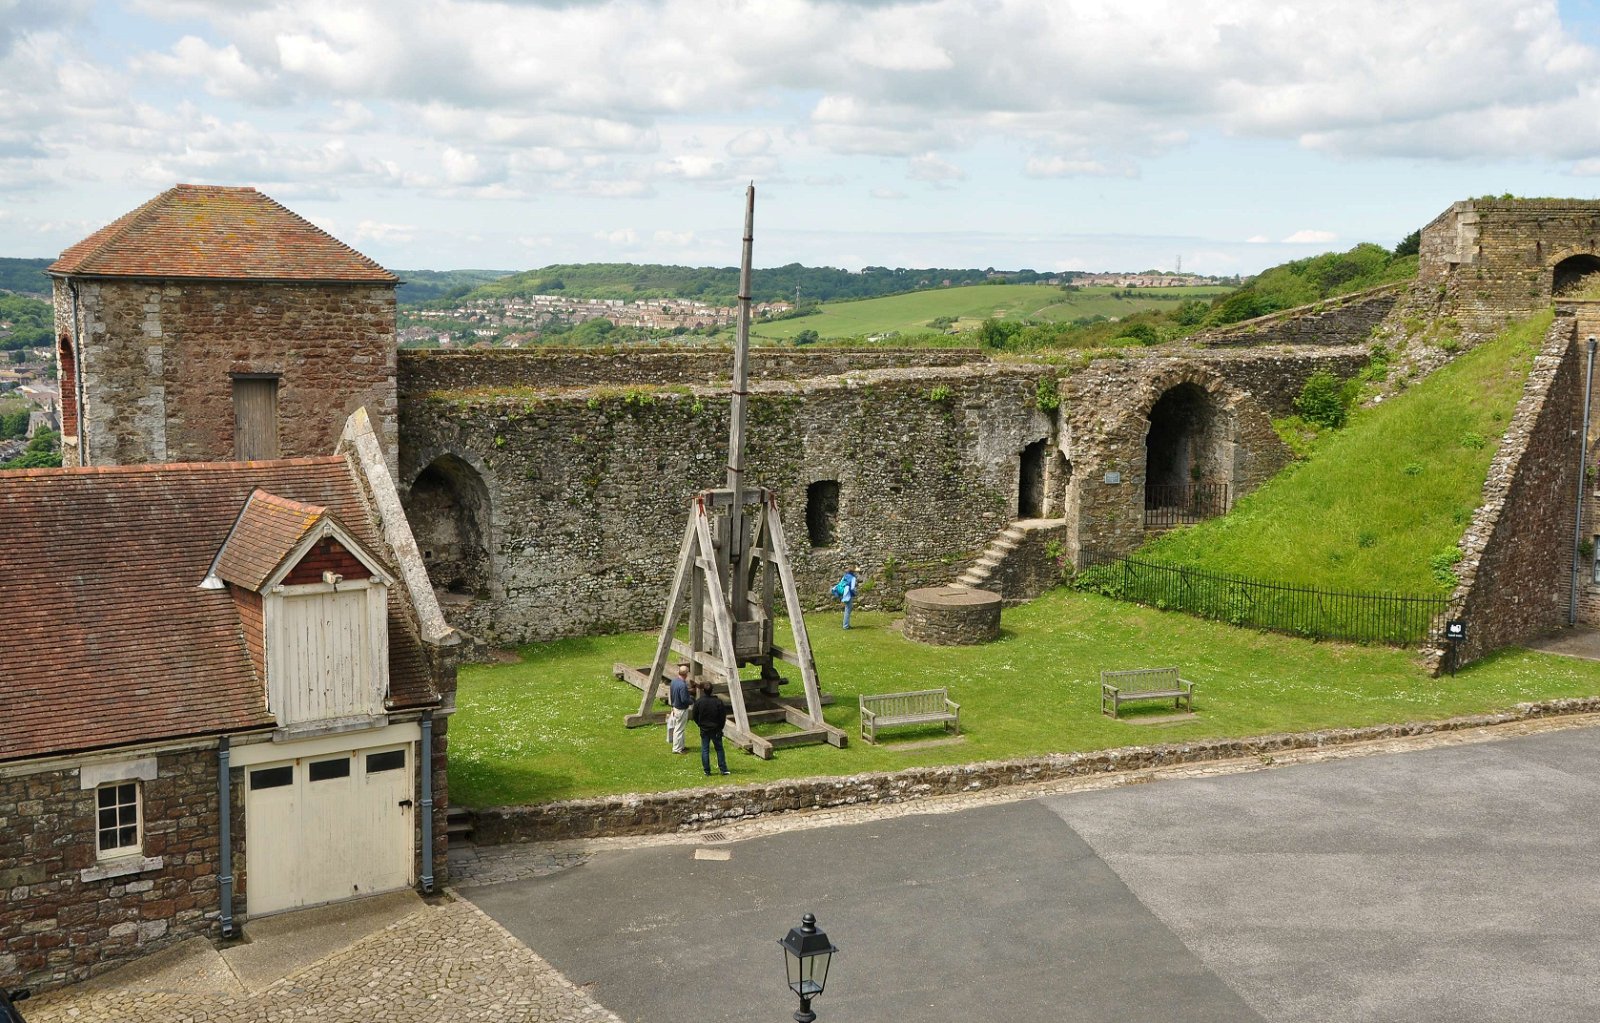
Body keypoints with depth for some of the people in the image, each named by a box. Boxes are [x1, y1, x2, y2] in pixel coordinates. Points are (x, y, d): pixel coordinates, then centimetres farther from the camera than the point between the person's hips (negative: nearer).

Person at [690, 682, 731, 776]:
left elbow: (694, 716, -1)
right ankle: (723, 769, 9)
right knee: (719, 749, 10)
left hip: (704, 730, 0)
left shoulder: (698, 702, -10)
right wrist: (720, 727, 8)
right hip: (716, 730, 0)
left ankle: (707, 771, 8)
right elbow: (723, 716, -6)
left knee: (705, 750, 8)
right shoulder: (718, 702, -12)